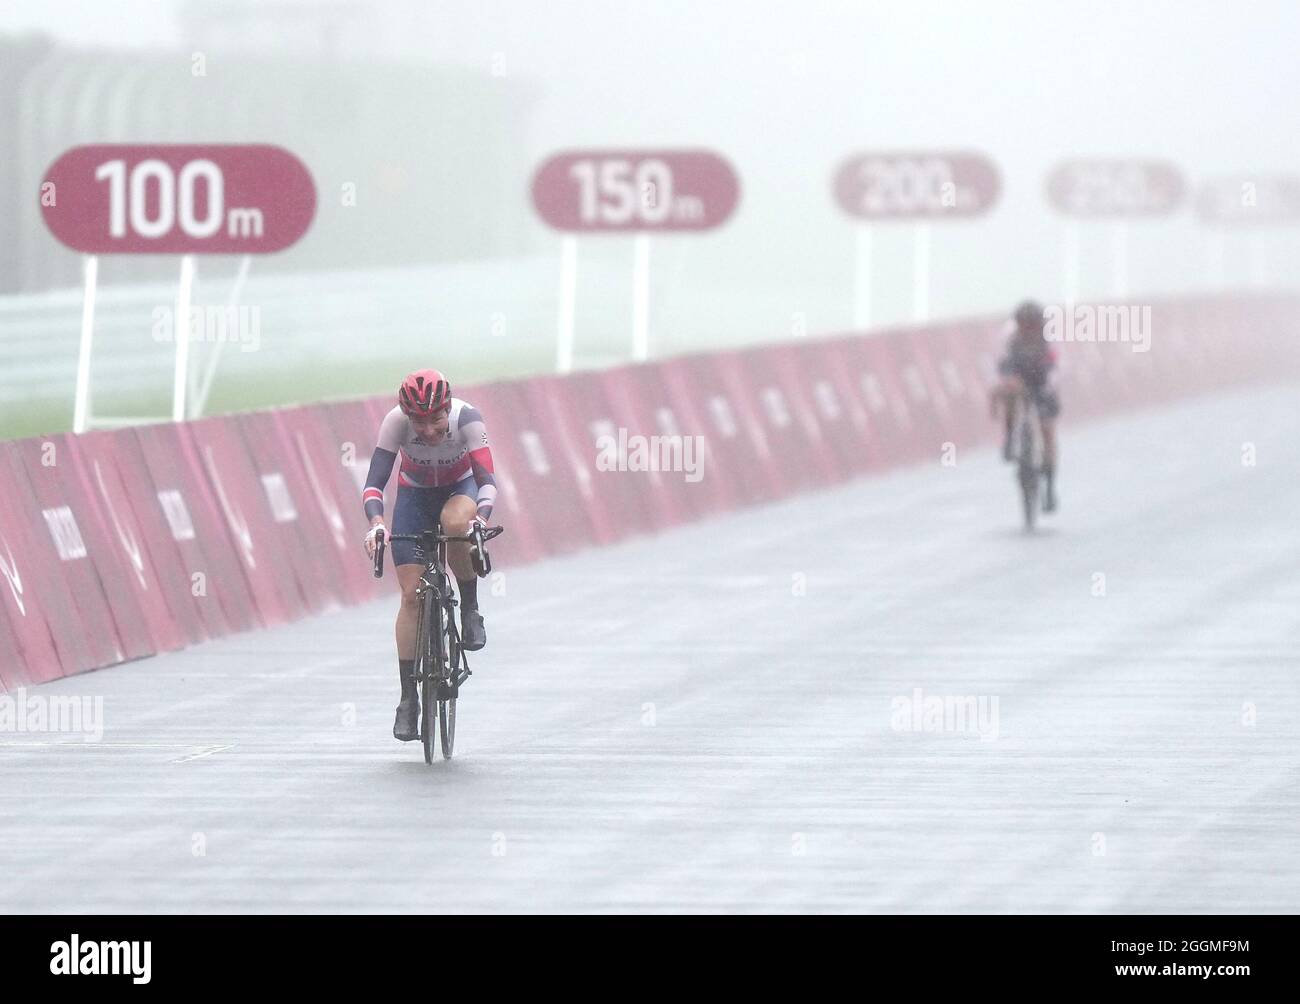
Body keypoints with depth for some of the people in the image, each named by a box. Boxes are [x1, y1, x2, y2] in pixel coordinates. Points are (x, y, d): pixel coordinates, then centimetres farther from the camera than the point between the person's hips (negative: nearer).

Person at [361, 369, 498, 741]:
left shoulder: (467, 419, -31)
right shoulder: (397, 421, -30)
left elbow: (487, 479, -36)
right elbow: (374, 483, -33)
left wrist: (481, 517, -55)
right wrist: (376, 523, -52)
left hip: (460, 488, -1)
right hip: (414, 494, 1)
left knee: (456, 523, -39)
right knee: (411, 595, -10)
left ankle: (470, 610, -15)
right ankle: (408, 698, -3)